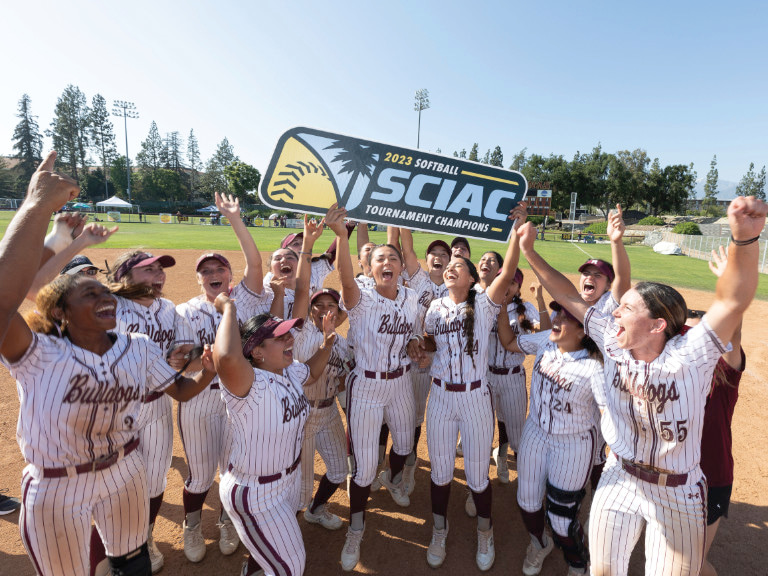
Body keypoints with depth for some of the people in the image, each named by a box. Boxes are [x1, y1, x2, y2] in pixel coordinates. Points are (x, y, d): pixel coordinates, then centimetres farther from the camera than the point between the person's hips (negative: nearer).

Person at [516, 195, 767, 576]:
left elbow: (733, 301, -40)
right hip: (619, 479, 4)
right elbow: (568, 297, -8)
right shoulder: (612, 340, -13)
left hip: (677, 494, -4)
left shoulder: (688, 356, -25)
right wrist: (529, 252, -11)